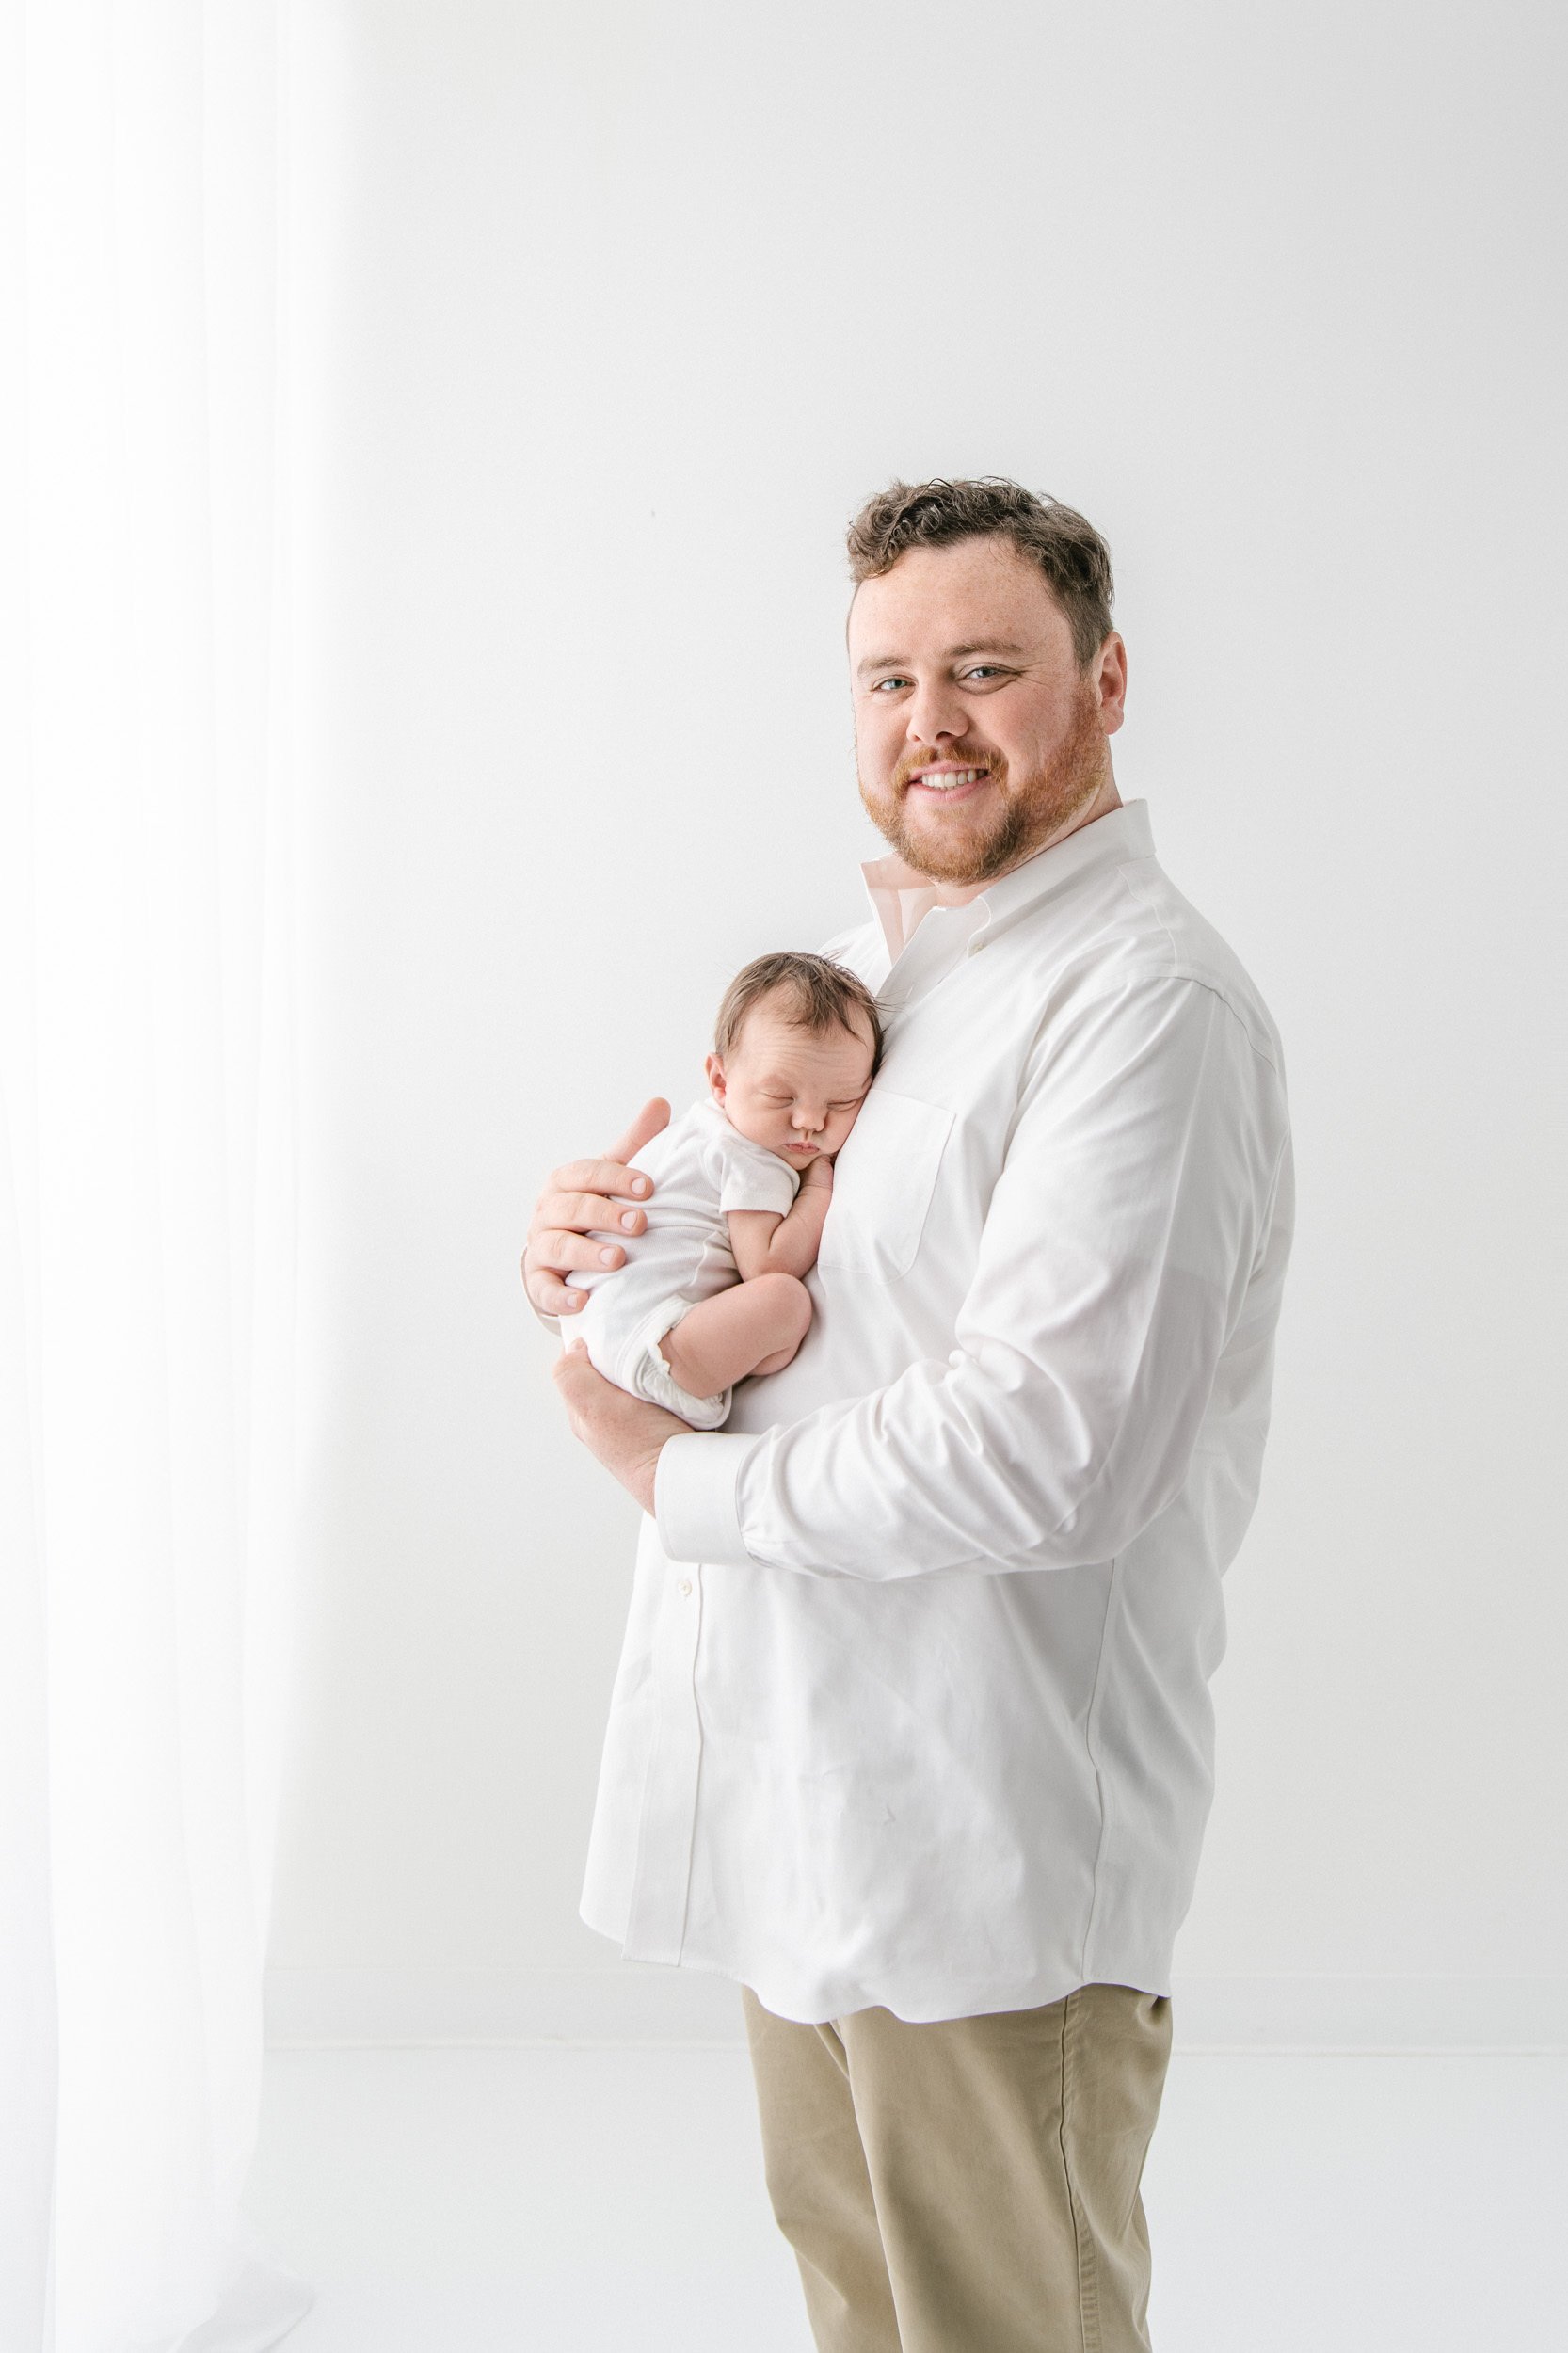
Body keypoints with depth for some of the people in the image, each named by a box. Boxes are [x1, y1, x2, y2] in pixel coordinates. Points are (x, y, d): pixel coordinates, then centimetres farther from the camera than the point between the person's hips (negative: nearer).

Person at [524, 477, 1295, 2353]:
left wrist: (679, 1483, -14)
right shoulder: (863, 965, 12)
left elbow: (1040, 1450, -27)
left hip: (983, 1836, -8)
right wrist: (584, 1245, -2)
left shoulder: (1148, 1000, -18)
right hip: (797, 1801, 8)